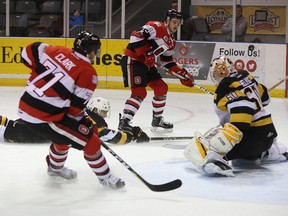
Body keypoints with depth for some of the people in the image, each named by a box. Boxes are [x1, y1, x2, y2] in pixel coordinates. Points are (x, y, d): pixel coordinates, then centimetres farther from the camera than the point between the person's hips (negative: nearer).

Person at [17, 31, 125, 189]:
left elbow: (29, 52, 11)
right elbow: (76, 109, -10)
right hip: (43, 118, -8)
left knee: (65, 131, 34)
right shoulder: (88, 73, -10)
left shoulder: (58, 51, 5)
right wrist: (88, 124, 7)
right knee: (90, 141, 3)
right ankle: (105, 176, 20)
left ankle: (55, 167, 53)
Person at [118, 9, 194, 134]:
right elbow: (136, 36, -25)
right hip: (132, 59, -10)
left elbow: (167, 62, 21)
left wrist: (183, 74, 12)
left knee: (162, 88, 12)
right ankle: (124, 122, -22)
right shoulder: (157, 27, -14)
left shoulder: (171, 41, 16)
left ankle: (157, 120, 26)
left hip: (146, 63, 10)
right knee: (139, 92, -20)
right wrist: (146, 53, -27)